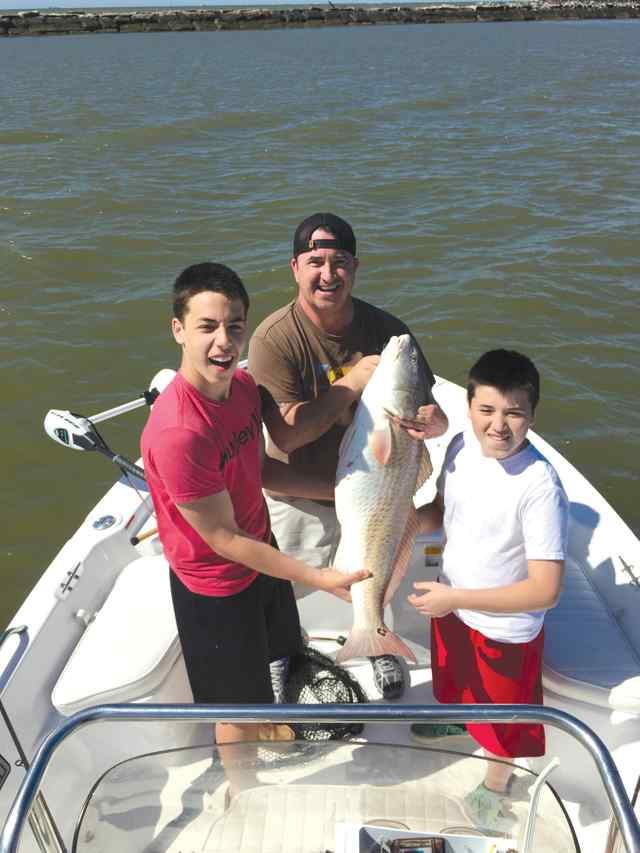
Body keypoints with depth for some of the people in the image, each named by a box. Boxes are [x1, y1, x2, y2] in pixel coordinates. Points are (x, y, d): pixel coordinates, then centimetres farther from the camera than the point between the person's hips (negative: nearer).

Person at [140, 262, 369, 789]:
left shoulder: (243, 385, -11)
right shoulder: (178, 431, -37)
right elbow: (224, 539, -27)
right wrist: (319, 579, -22)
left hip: (262, 553, 8)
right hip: (215, 585, -8)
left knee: (276, 656, 33)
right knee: (237, 705, 18)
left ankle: (276, 734, 64)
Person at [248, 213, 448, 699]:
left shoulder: (386, 330, -13)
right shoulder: (275, 338, -24)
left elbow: (428, 409, -8)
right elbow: (285, 434, -31)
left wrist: (435, 422, -33)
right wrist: (354, 382, -31)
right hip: (300, 496, -2)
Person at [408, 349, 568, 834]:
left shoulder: (540, 486, -33)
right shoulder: (462, 447, -13)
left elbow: (545, 591, -30)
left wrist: (454, 597, -28)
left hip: (505, 629, -6)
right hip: (452, 606, 6)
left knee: (504, 714, 22)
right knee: (454, 678, 35)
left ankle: (496, 784, 52)